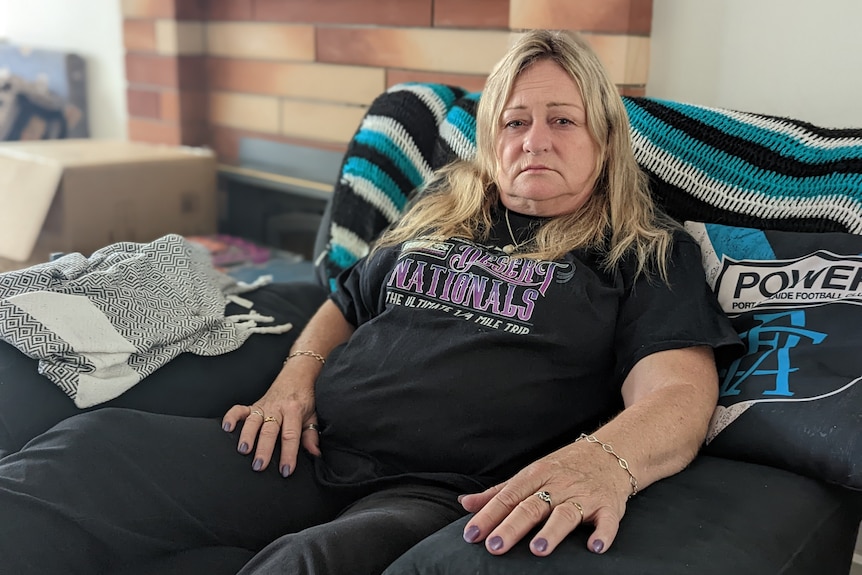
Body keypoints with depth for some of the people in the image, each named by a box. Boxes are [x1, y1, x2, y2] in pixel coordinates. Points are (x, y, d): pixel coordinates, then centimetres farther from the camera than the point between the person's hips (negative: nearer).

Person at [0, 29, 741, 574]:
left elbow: (679, 395, -8)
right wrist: (296, 376, 8)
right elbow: (345, 305, 30)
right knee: (89, 444, -18)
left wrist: (606, 459, -32)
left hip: (445, 494, -4)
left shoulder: (649, 255, 7)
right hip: (309, 450, 5)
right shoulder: (441, 211, 22)